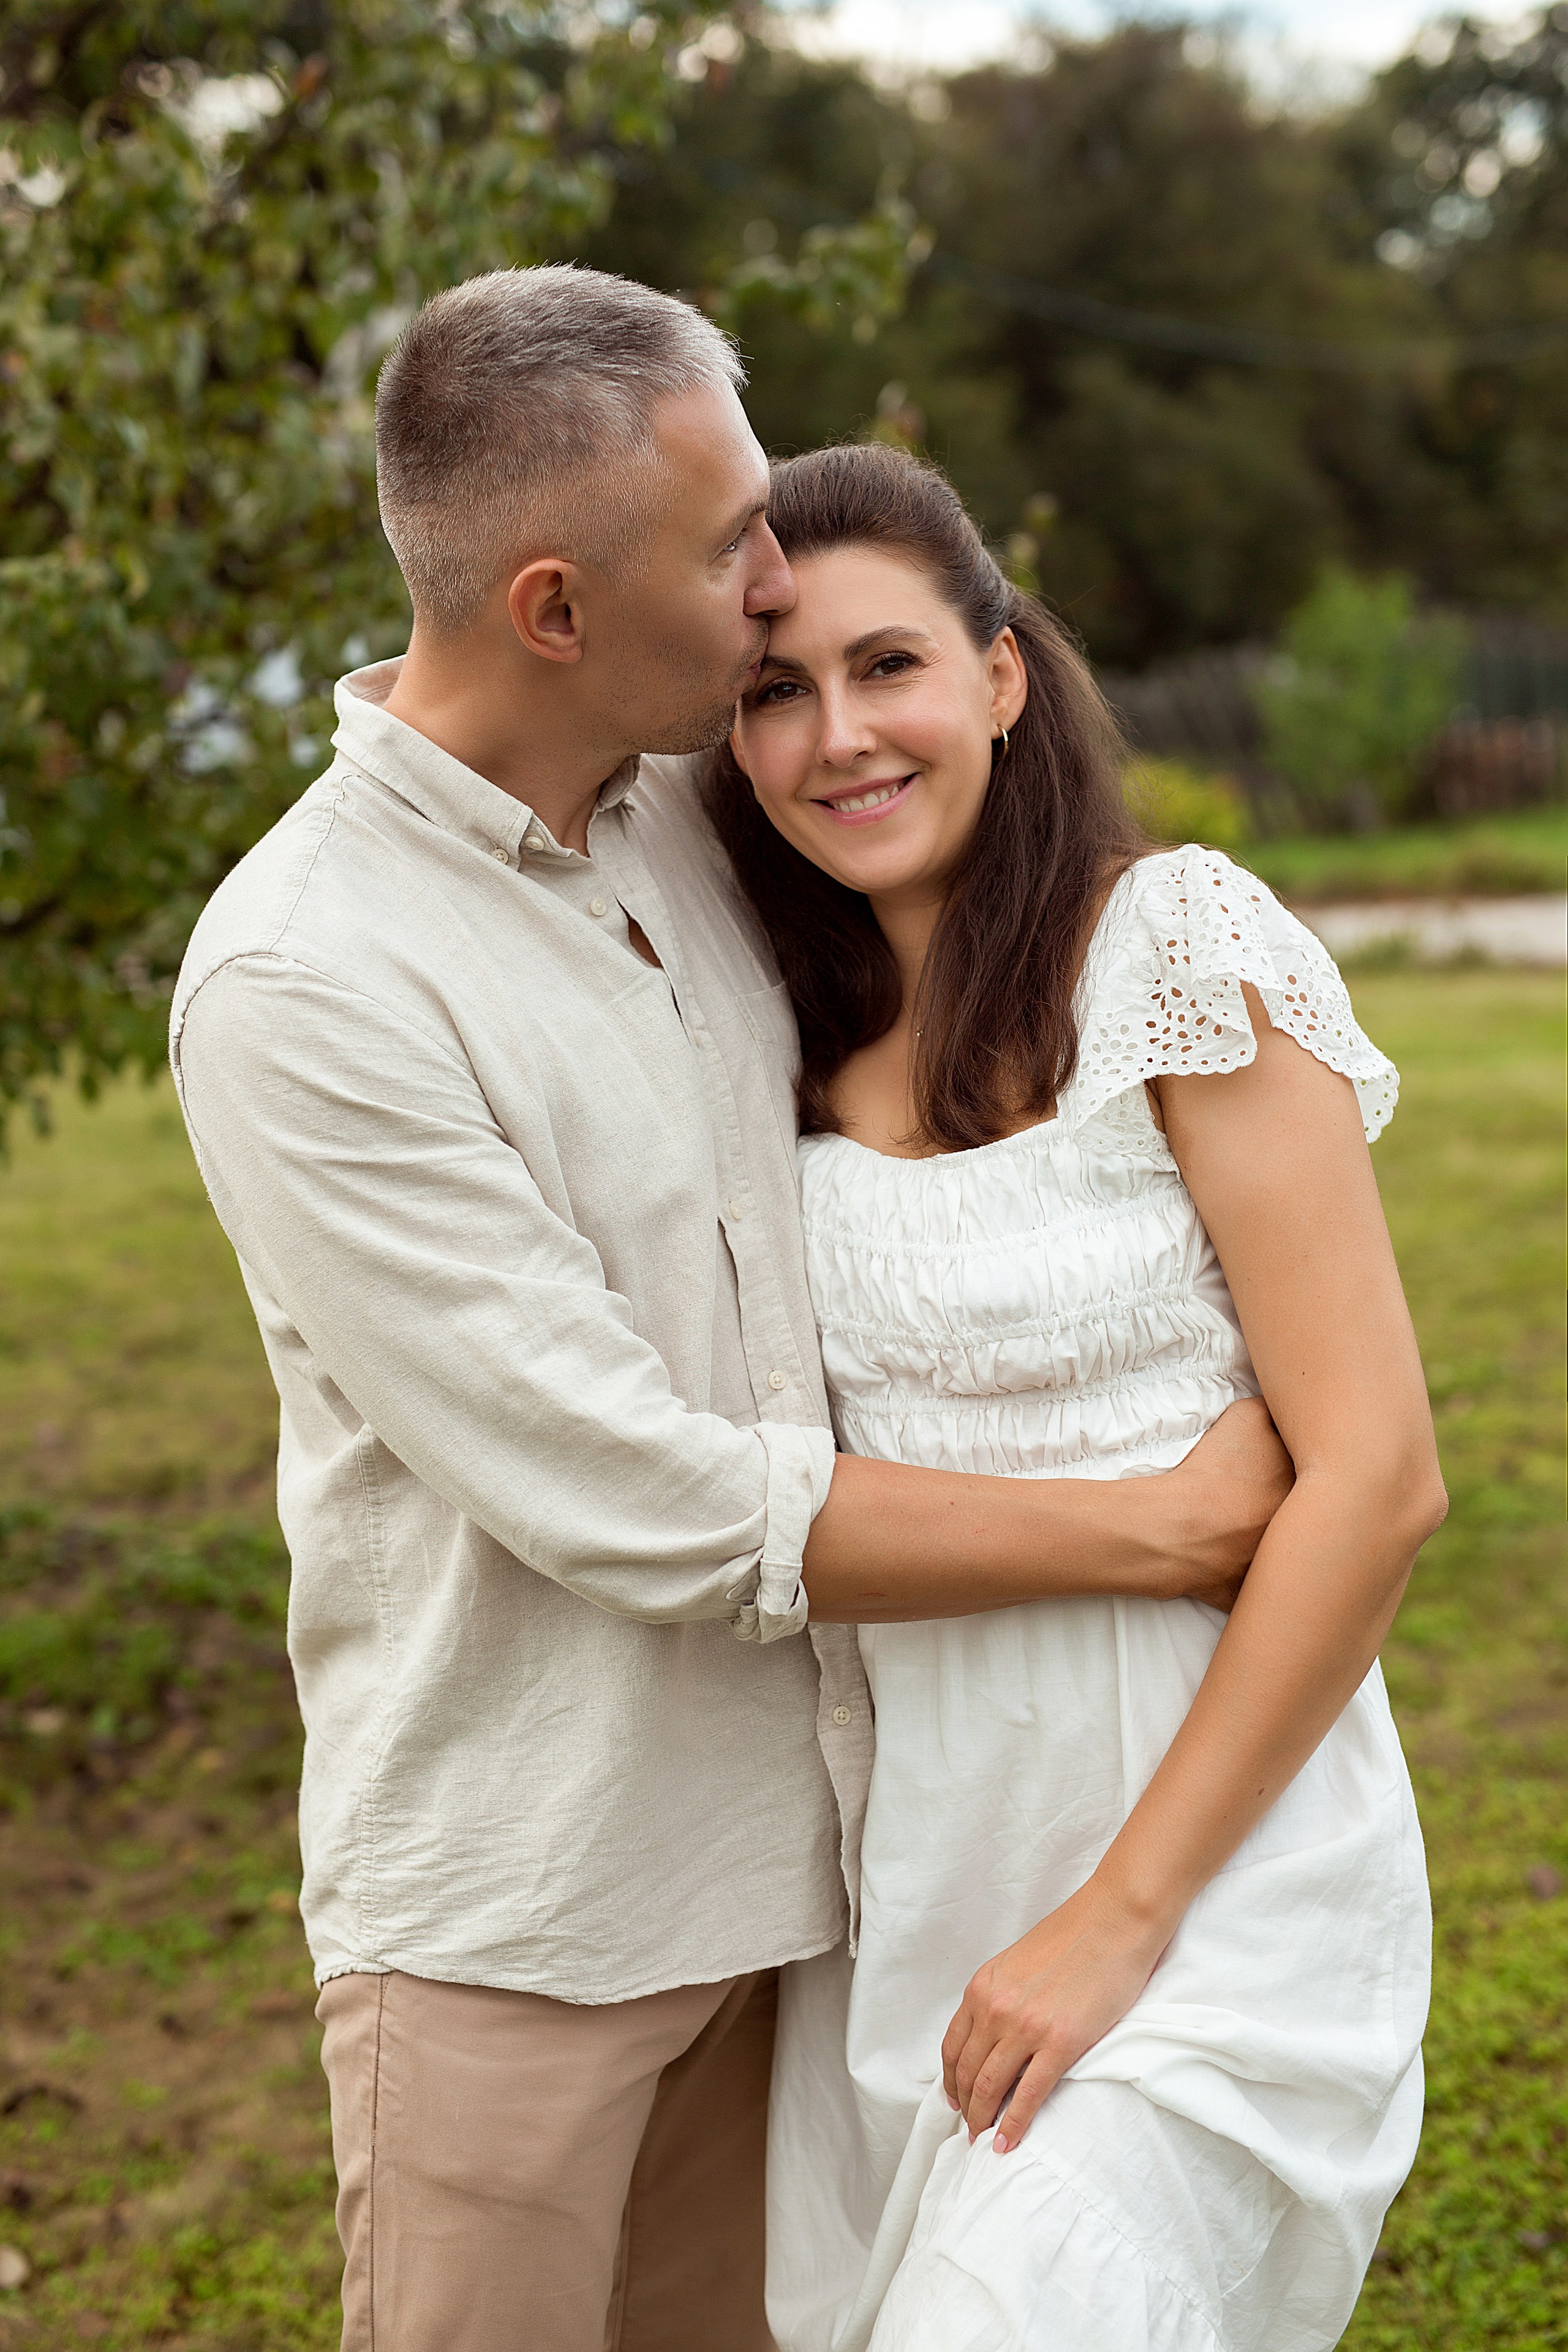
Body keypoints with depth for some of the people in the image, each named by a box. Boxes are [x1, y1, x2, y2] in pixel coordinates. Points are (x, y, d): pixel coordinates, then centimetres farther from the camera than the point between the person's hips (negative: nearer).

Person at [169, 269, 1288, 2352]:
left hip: (776, 1851, 6)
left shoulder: (678, 820, 2)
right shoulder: (294, 988, -21)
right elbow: (658, 1511, -22)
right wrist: (1170, 1530, -16)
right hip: (511, 1915, -6)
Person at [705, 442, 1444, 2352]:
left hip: (1202, 1836, -6)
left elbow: (1376, 1477, -17)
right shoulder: (814, 1030, 6)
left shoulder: (1183, 945, -14)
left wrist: (1122, 1912, -15)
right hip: (908, 1839, 6)